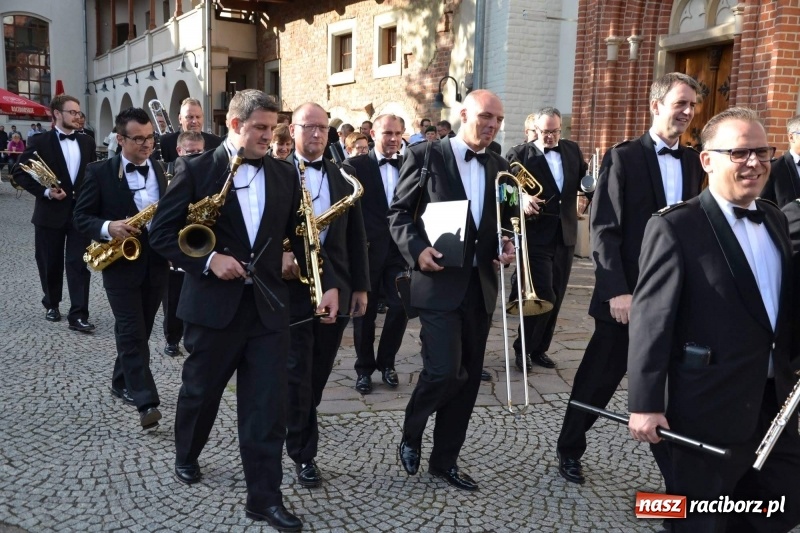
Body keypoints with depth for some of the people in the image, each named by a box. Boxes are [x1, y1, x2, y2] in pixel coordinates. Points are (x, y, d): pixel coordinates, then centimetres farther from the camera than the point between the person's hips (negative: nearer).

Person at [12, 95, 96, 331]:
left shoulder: (86, 142, 8)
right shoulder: (40, 142, -4)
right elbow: (20, 172, -5)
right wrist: (45, 191, -16)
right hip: (51, 212, -2)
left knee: (79, 264, -3)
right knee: (51, 264, 11)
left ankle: (78, 315, -3)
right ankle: (52, 304, 32)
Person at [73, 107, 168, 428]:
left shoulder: (162, 172, 9)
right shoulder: (99, 173, -4)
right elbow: (81, 218, -3)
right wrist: (108, 228, -22)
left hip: (156, 263, 5)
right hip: (121, 263, -4)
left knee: (141, 330, 14)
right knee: (131, 332, -9)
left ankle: (122, 383, 32)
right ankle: (146, 402, -10)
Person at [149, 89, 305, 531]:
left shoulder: (284, 175, 6)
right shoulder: (195, 170, -5)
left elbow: (297, 231, 16)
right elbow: (162, 233, -6)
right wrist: (207, 260, -18)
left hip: (268, 304, 3)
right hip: (214, 303, -2)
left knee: (267, 403, 1)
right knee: (201, 390, 16)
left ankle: (265, 496, 10)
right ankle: (186, 456, 44)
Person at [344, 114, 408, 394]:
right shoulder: (356, 165, -1)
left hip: (399, 247, 3)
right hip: (367, 248, -2)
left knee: (400, 306, 1)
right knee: (365, 310, 7)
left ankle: (386, 362, 22)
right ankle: (364, 367, 21)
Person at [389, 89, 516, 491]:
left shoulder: (499, 167, 12)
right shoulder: (425, 156, -3)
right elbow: (398, 213, -3)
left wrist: (507, 246, 0)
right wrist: (416, 249, -19)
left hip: (481, 285, 6)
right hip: (439, 282, -5)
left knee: (468, 376, 10)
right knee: (444, 371, -13)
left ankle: (445, 460, 25)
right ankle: (410, 436, 17)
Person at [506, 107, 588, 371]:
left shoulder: (572, 149, 10)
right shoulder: (520, 154, -6)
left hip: (565, 235, 5)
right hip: (536, 236, -5)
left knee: (555, 297, 11)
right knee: (544, 296, -8)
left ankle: (539, 349, 25)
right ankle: (523, 348, 12)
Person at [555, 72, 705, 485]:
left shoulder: (693, 162, 10)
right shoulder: (624, 156, -6)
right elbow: (604, 230, -12)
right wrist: (617, 291, -19)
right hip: (627, 294, -4)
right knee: (599, 379, 9)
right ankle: (569, 450, 30)